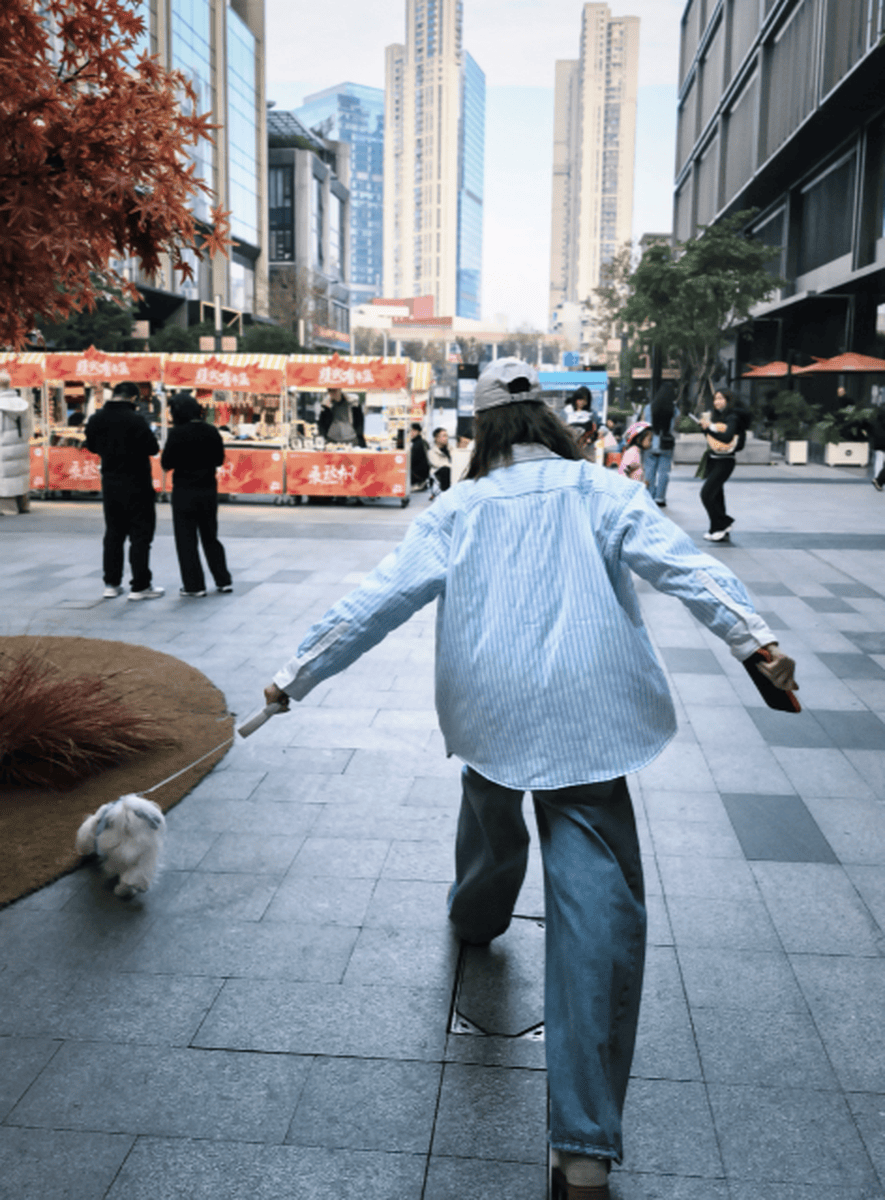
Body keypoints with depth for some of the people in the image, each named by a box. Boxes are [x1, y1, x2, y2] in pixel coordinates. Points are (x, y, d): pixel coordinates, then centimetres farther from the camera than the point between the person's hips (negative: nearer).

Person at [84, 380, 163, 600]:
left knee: (113, 534, 16)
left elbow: (92, 446, 14)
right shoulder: (135, 420, -19)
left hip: (110, 483, 6)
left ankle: (111, 583, 19)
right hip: (136, 484, -6)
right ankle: (140, 586, 2)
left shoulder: (96, 419, 1)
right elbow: (153, 448, -16)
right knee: (140, 535, 1)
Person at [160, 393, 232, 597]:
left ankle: (194, 585, 7)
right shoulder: (211, 431, -1)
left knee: (186, 539, 6)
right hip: (208, 490, 5)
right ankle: (224, 580, 19)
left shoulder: (177, 433, -15)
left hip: (185, 491, -5)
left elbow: (166, 464, -11)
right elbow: (219, 459, 9)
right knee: (210, 536, 17)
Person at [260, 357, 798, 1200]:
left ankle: (475, 919, 66)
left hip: (485, 714, 3)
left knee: (491, 817, 35)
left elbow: (375, 600, 3)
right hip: (584, 719, -3)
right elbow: (678, 563, -11)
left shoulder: (458, 509, 7)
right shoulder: (598, 490, 5)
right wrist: (753, 636, -19)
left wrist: (296, 675, 10)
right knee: (596, 908, -5)